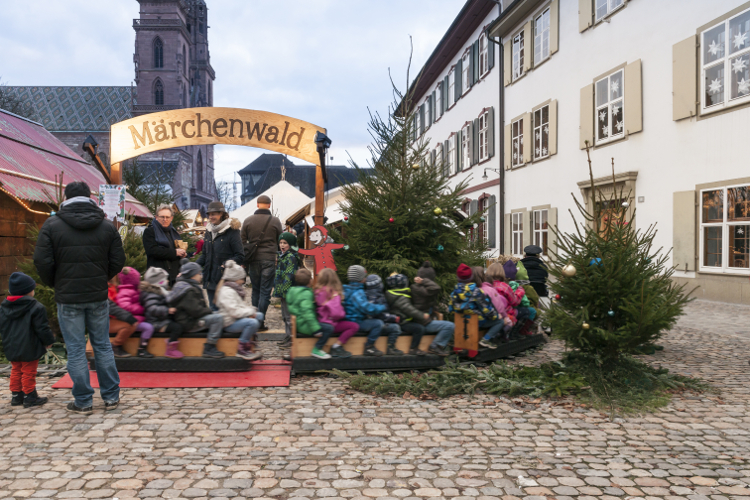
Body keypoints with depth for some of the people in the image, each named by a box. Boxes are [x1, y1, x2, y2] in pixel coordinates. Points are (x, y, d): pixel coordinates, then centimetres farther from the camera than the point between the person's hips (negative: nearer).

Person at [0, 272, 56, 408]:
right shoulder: (36, 308, -15)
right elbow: (42, 328, -15)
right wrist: (49, 341, -1)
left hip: (11, 349, 6)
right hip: (29, 349, -6)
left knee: (16, 371, 19)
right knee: (29, 372, 2)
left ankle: (16, 395, 24)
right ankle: (29, 397, 8)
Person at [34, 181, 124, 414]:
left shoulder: (52, 225, -6)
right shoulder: (107, 226, 1)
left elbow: (42, 261, -7)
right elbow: (118, 261, 1)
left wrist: (54, 284, 10)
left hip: (68, 298, -2)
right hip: (98, 296, 3)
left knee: (75, 349, 5)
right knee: (102, 345, 12)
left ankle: (83, 402, 12)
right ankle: (111, 397, 17)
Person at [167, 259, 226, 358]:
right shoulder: (187, 291, -19)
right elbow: (195, 311, -23)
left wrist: (208, 310, 7)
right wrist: (209, 311, -8)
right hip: (188, 323, -11)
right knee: (218, 318, -22)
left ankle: (210, 347, 15)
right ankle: (208, 349, -18)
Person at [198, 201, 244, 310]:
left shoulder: (232, 231, -9)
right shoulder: (209, 231, 12)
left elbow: (240, 256, -11)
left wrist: (226, 264, -25)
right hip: (210, 279, 7)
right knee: (213, 308, 12)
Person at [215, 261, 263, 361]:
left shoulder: (236, 289, 15)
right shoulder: (227, 291, -19)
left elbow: (242, 305, 21)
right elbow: (234, 311, -27)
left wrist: (251, 309, 1)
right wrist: (250, 312, -15)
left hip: (237, 318, 11)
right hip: (229, 323, -11)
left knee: (259, 316, 15)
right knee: (252, 322, -31)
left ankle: (250, 340, 8)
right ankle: (242, 350, -22)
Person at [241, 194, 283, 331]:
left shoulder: (248, 221, 4)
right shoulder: (275, 221, -3)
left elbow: (243, 241, 8)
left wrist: (244, 261, 15)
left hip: (253, 260, 3)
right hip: (269, 259, -2)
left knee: (256, 291, 15)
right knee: (265, 292, 1)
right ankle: (260, 323, -2)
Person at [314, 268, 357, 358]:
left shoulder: (318, 290, 4)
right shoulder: (333, 293, -19)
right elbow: (336, 313, -23)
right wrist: (343, 314, 0)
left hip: (321, 322, 9)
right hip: (330, 324, -9)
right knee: (354, 326, -11)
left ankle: (336, 348, 6)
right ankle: (337, 346, -8)